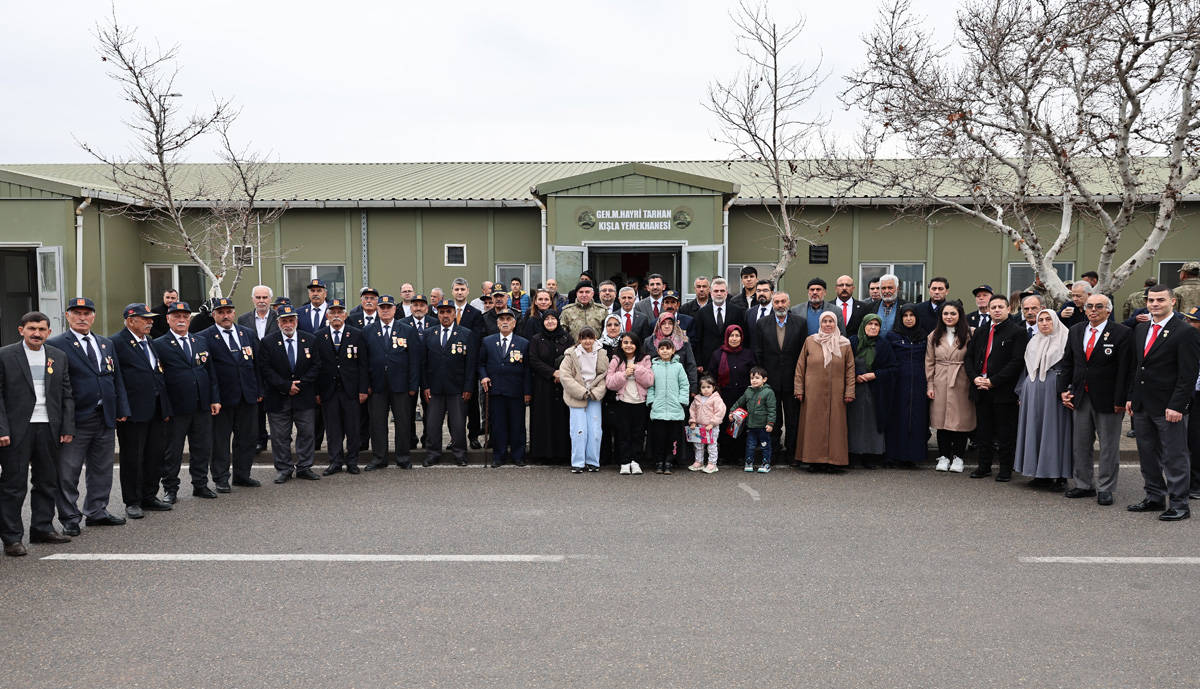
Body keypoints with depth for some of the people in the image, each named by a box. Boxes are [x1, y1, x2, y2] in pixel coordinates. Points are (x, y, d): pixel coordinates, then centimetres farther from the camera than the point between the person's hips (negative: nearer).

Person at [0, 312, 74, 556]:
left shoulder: (59, 356, 10)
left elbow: (66, 395, 11)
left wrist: (68, 427, 3)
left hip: (49, 429, 4)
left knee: (47, 482, 11)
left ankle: (42, 528, 23)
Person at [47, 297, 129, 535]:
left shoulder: (106, 344, 15)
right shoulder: (55, 345, -4)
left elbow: (116, 379, 16)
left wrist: (122, 410, 8)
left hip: (106, 418, 6)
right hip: (75, 420, -6)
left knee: (102, 470, 13)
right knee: (68, 472, 0)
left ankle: (96, 512, 25)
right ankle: (69, 519, 10)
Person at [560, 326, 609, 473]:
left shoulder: (601, 355, 5)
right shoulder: (572, 355, -3)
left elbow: (605, 376, 4)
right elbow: (564, 376, -9)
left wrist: (595, 393, -10)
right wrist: (582, 392, -13)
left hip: (595, 397, 2)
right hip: (576, 397, -2)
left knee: (595, 431, -1)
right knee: (579, 431, -5)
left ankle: (592, 461, 12)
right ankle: (577, 463, 4)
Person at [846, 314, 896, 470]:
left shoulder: (884, 345, 5)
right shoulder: (852, 342, 3)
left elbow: (893, 368, 3)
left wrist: (875, 375, -9)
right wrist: (855, 376, -10)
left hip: (875, 392, 0)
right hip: (855, 391, 0)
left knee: (873, 423, -2)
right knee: (855, 422, -2)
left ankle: (871, 457, 4)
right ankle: (855, 455, 4)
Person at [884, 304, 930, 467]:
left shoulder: (925, 337, 11)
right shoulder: (892, 336, 6)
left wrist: (929, 386, 4)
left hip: (919, 383, 2)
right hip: (899, 382, -2)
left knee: (917, 416, 0)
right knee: (899, 417, -2)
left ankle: (913, 456, 6)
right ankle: (899, 456, 3)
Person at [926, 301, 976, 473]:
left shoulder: (967, 336, 2)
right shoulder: (934, 336, 9)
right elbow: (929, 363, 9)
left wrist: (973, 381, -11)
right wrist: (930, 386, 3)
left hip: (961, 383, -2)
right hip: (940, 384, 2)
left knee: (960, 419, -1)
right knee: (941, 419, 2)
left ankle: (958, 457, 11)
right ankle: (943, 457, 12)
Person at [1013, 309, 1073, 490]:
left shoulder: (1065, 341, -2)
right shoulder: (1033, 343, 16)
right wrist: (1022, 393, 12)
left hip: (1054, 392, -6)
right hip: (1033, 392, 6)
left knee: (1055, 429, -4)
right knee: (1036, 429, 6)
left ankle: (1060, 476, 2)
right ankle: (1042, 474, 12)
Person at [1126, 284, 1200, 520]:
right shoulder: (1140, 329, 12)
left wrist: (1177, 406, -19)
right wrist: (1131, 397, 12)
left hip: (1168, 408, -7)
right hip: (1142, 406, 7)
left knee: (1174, 457, 1)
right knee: (1148, 456, 14)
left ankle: (1179, 504, 10)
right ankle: (1155, 497, 26)